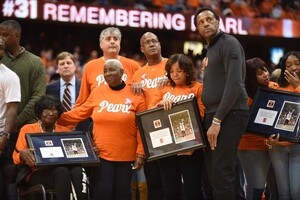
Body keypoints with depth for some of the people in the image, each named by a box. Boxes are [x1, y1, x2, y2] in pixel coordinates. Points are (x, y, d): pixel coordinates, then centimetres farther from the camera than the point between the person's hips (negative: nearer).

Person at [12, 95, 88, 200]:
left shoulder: (65, 131, 19)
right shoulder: (27, 130, 11)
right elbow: (16, 157, 5)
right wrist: (22, 154, -20)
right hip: (37, 173, -3)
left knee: (78, 170, -33)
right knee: (62, 171, -36)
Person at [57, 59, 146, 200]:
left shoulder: (135, 95, -1)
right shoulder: (97, 92, 5)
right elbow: (80, 112, 12)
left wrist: (140, 154, -6)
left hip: (126, 156, -1)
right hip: (101, 155, 1)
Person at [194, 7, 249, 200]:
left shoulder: (229, 43, -7)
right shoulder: (211, 49, 20)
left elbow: (234, 84, -17)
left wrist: (217, 120, -19)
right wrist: (210, 118, 7)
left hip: (229, 115, -9)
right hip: (214, 115, 9)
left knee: (221, 173, -14)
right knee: (214, 174, 7)